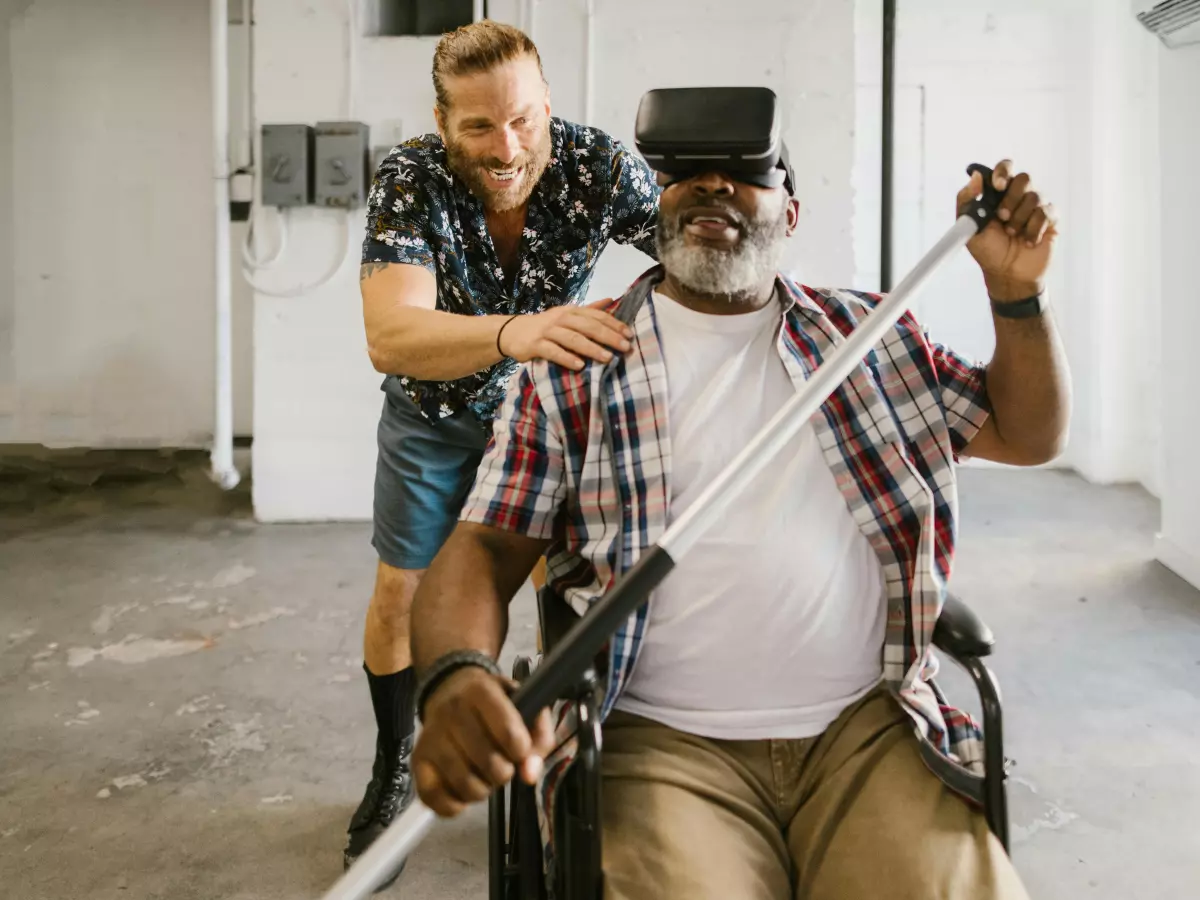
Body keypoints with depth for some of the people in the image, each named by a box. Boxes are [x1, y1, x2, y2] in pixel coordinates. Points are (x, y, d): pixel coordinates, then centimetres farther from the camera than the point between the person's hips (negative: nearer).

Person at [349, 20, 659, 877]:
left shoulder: (597, 164, -25)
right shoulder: (411, 179, -30)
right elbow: (390, 337, -44)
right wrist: (512, 333, -63)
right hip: (434, 408, 0)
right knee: (401, 589, 7)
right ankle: (394, 767, 31)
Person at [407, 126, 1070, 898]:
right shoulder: (573, 367, 5)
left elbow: (1028, 435, 17)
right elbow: (486, 549, 0)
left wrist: (1017, 294, 0)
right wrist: (454, 677, -21)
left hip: (867, 727, 3)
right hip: (663, 741, -2)